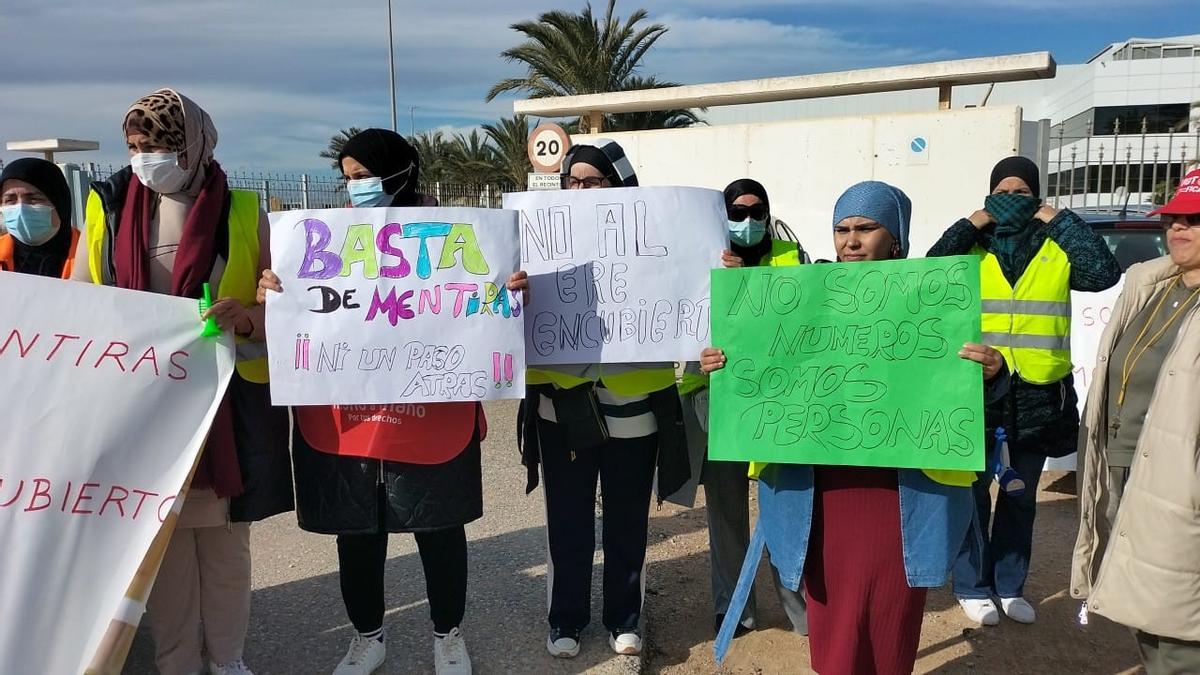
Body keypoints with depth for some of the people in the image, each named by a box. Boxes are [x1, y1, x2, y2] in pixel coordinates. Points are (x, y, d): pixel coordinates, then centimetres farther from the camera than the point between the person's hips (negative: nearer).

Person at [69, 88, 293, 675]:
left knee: (224, 536, 10)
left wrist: (246, 317, -20)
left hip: (227, 401, -1)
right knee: (160, 536, 7)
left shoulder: (241, 213, -1)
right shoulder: (107, 208, 4)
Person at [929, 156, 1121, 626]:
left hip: (1037, 396, 2)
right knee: (972, 495, 7)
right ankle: (972, 587, 22)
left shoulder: (1056, 251, 2)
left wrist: (1061, 220, -10)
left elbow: (1104, 274, -15)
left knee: (1021, 498, 15)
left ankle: (1009, 586, 30)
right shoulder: (972, 248, 0)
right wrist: (971, 224, -14)